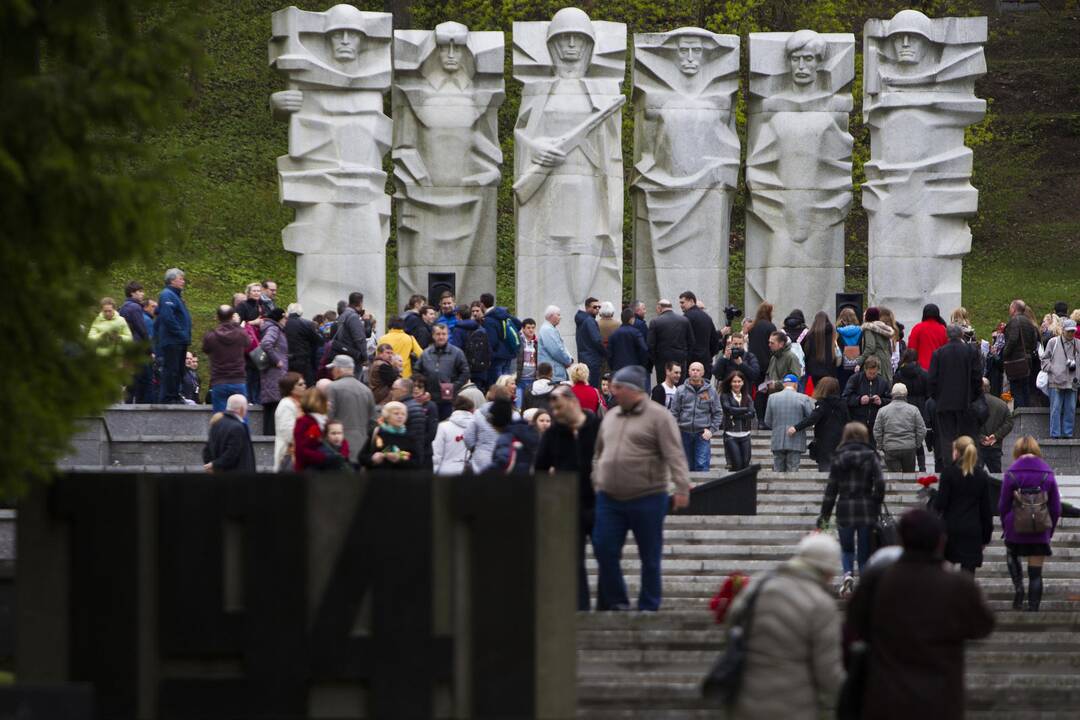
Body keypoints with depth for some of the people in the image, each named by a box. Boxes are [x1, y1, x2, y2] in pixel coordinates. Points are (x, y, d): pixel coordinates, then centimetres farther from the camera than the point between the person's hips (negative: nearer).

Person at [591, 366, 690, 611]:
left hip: (647, 499, -6)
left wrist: (682, 487, -24)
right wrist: (595, 484, 18)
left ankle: (648, 607, 12)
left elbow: (674, 455, -14)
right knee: (604, 550, -1)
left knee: (650, 558, 3)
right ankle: (616, 602, 11)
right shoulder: (610, 417, 14)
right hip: (609, 499, 6)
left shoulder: (658, 417, -6)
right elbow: (599, 455, 23)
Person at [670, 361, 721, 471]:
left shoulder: (711, 391, 5)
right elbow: (674, 412, 6)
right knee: (686, 466, 8)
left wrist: (711, 430, -3)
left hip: (703, 434, -2)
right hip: (685, 433, 2)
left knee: (702, 465, -12)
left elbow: (717, 413, 9)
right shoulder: (681, 390, 6)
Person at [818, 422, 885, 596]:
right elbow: (880, 483, -10)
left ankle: (848, 574, -13)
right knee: (864, 551, 9)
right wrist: (876, 506, 2)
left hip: (845, 509, 0)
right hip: (866, 509, 0)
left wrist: (825, 513, 6)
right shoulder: (870, 457, -1)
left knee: (846, 548, 14)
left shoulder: (838, 458, 1)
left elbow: (832, 488, 1)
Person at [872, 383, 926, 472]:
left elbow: (877, 432, 2)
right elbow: (922, 431, 2)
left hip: (890, 450, -1)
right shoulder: (913, 410, 2)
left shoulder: (882, 411, 2)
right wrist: (916, 444, 16)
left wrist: (881, 446, 14)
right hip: (909, 448, 1)